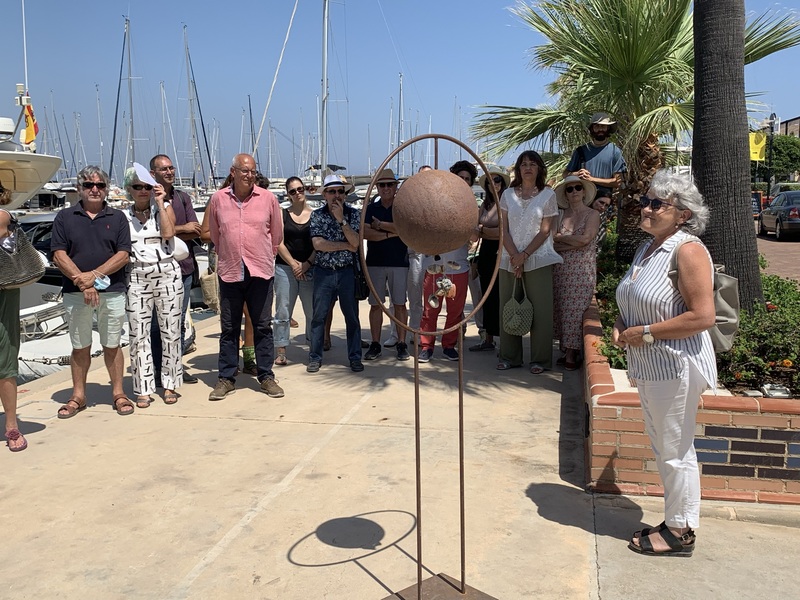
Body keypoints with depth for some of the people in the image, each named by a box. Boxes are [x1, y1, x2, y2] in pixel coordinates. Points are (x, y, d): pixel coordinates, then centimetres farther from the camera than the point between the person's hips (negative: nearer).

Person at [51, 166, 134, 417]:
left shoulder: (117, 217, 6)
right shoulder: (65, 217, 6)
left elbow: (123, 255, -2)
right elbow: (59, 255, -2)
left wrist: (95, 275, -14)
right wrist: (82, 282, -13)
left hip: (112, 292, 0)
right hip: (75, 293, 0)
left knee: (112, 345, 7)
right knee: (80, 347, 9)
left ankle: (118, 393, 17)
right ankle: (78, 396, 20)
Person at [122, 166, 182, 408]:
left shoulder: (165, 207, 8)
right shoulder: (123, 216, 11)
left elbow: (168, 233, -11)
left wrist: (159, 202, -5)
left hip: (167, 274, -1)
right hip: (136, 278, 1)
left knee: (170, 331, 2)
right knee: (138, 334, 0)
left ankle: (170, 384, 14)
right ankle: (143, 389, 9)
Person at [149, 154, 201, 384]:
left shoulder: (183, 197, 12)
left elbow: (195, 232, 3)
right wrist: (181, 229, -9)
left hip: (183, 267, 5)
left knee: (179, 321, 12)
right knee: (158, 323, 0)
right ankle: (158, 370, 10)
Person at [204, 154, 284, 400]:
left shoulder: (268, 198, -1)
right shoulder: (218, 199, 1)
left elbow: (276, 235, 10)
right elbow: (214, 234, 14)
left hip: (260, 272, -1)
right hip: (229, 272, 1)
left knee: (262, 326, 6)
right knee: (229, 328, 8)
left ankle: (266, 376, 16)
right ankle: (226, 378, 18)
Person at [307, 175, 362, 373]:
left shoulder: (354, 214, 2)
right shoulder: (317, 215, 2)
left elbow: (356, 243, -10)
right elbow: (317, 244, -10)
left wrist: (341, 219, -14)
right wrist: (346, 246, -9)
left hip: (347, 272, 0)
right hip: (323, 272, 0)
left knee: (352, 316, 5)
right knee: (318, 316, 4)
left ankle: (355, 357, 16)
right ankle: (315, 358, 13)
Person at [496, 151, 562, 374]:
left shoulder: (548, 194, 2)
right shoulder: (508, 194, 9)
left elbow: (545, 230, -4)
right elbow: (504, 229, 3)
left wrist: (524, 255, -12)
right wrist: (514, 255, -10)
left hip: (538, 260, -2)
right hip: (509, 259, 3)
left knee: (540, 310, -2)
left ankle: (540, 359, 7)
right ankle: (509, 357, 16)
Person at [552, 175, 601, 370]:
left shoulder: (592, 215, 3)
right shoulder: (561, 215, 13)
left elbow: (586, 239, -13)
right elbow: (552, 244, 3)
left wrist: (560, 238, -3)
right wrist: (574, 243, -11)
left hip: (582, 270, -4)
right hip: (560, 268, 4)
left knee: (575, 310, -7)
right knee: (561, 309, 2)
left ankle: (572, 354, -2)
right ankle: (566, 350, 10)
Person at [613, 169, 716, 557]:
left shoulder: (687, 250, -17)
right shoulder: (647, 249, 11)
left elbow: (702, 317, -24)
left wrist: (646, 332, -20)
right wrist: (621, 325, 3)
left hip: (676, 366, -9)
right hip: (648, 366, 9)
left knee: (675, 450, 3)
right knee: (664, 447, 18)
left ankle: (681, 532, 18)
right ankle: (675, 521, 32)